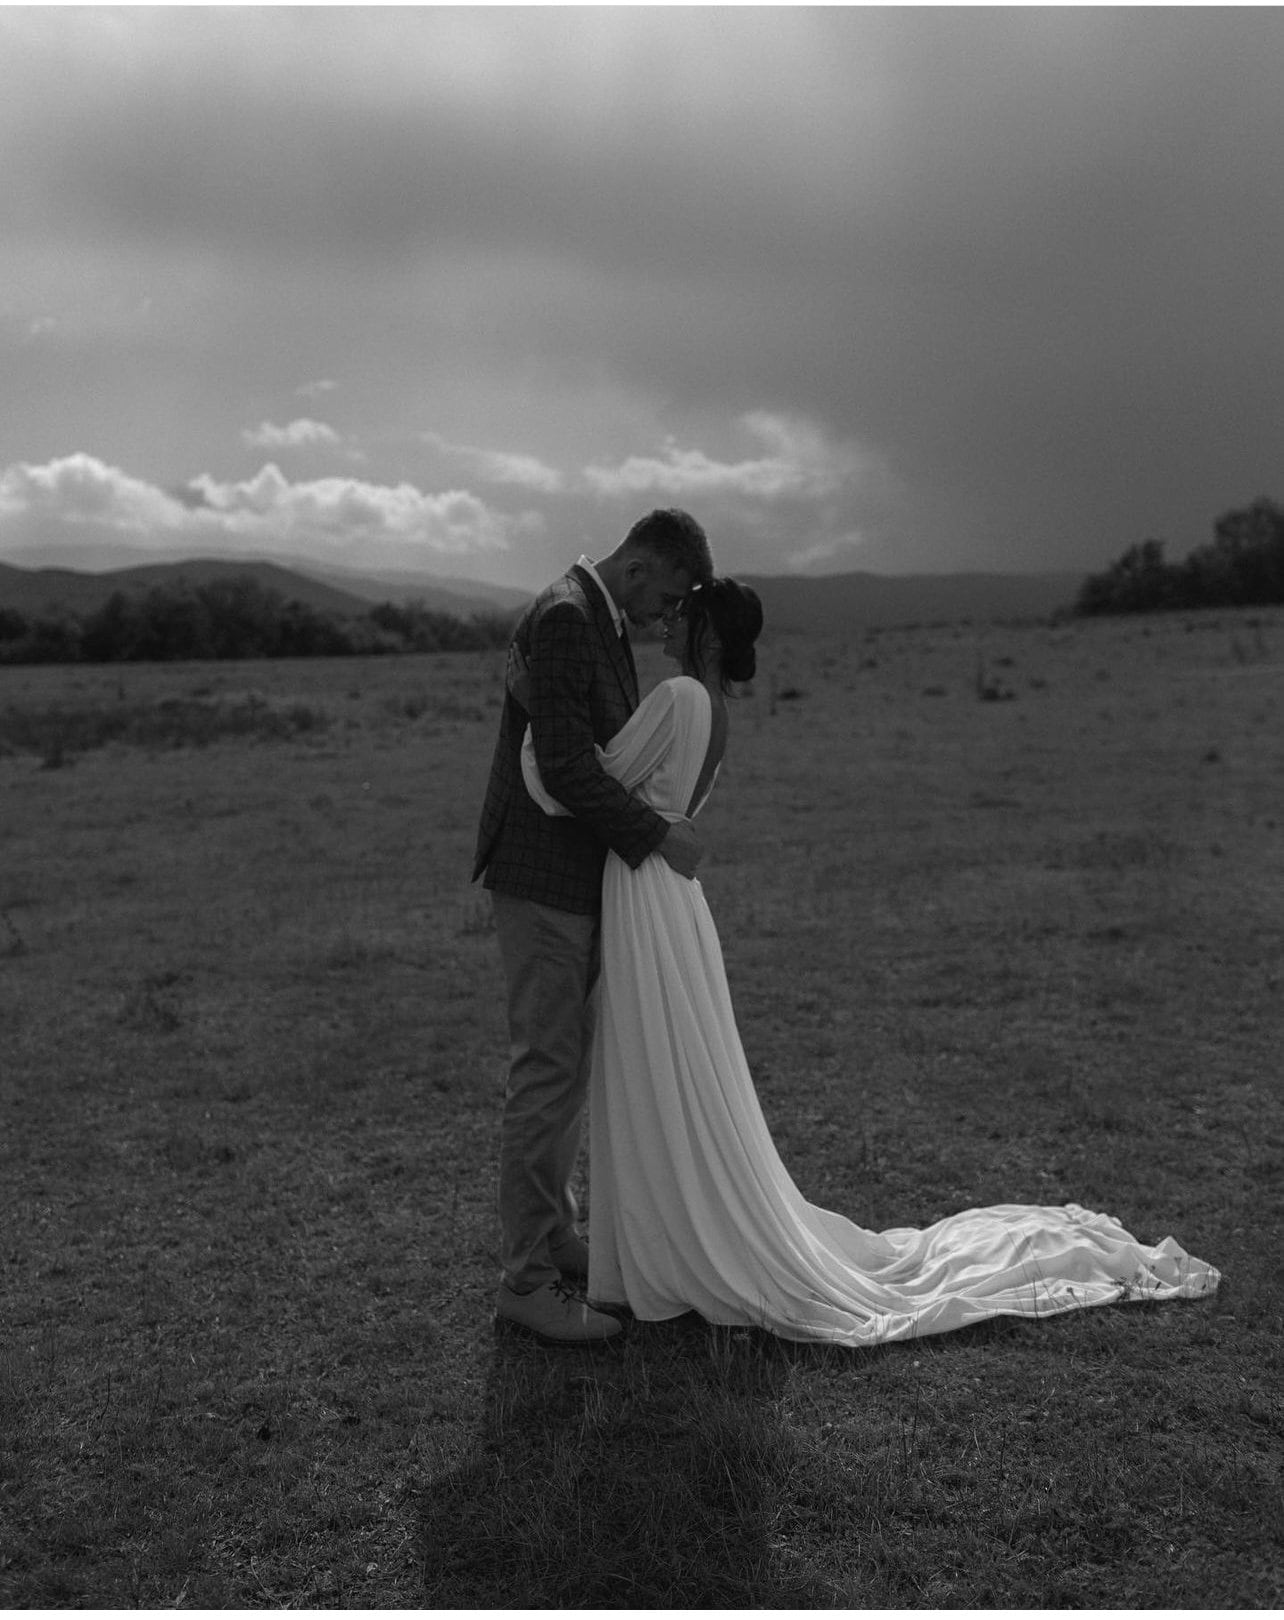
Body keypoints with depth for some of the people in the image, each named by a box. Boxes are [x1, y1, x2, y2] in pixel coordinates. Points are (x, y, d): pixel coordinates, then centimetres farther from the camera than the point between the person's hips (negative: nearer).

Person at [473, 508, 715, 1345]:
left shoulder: (603, 623, 14)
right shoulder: (563, 619, -18)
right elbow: (564, 765, -25)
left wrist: (659, 825, 8)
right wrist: (656, 836, -19)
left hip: (579, 879, 10)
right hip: (543, 881, -10)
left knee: (568, 1065, 16)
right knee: (548, 1072, -5)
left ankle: (552, 1235, 28)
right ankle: (527, 1278, 4)